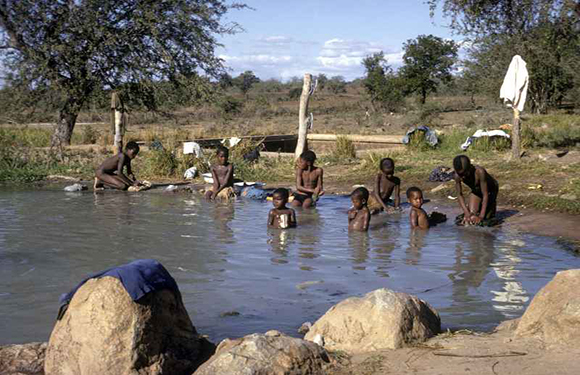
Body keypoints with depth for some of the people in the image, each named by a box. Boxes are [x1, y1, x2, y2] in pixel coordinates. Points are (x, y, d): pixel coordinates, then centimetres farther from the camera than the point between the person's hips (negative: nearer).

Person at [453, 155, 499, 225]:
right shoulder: (458, 176, -29)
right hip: (476, 190, 4)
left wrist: (481, 216, -38)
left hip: (490, 190, -4)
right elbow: (460, 195, -17)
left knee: (485, 217, -11)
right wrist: (467, 213, -27)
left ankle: (493, 205, 20)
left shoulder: (479, 172, -42)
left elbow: (485, 195, -37)